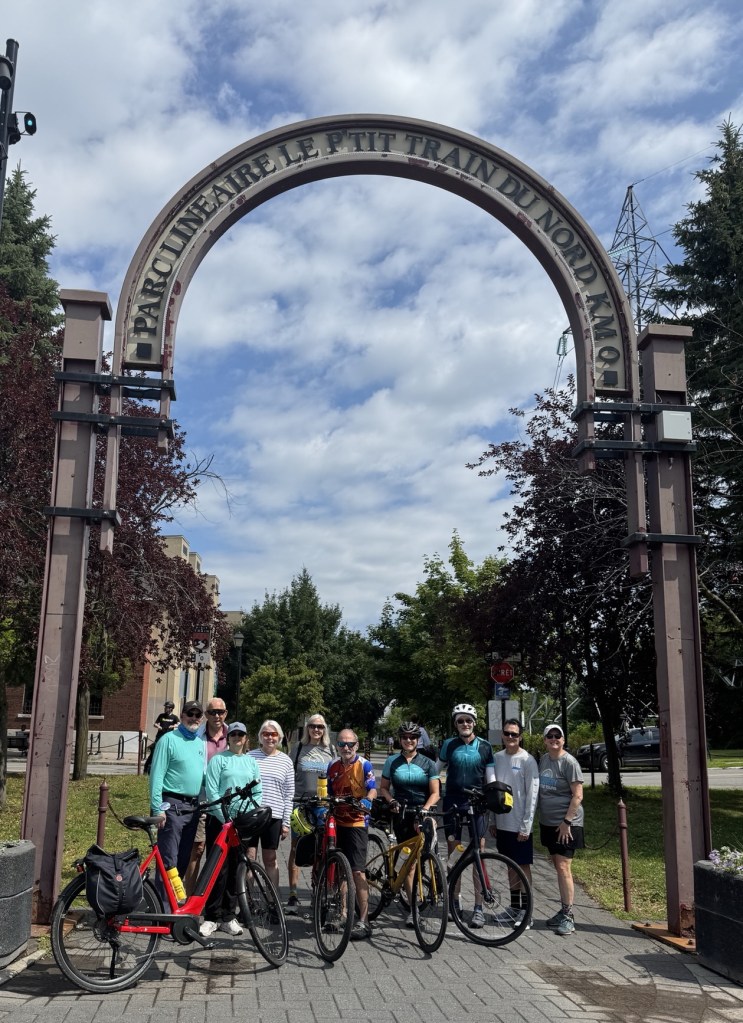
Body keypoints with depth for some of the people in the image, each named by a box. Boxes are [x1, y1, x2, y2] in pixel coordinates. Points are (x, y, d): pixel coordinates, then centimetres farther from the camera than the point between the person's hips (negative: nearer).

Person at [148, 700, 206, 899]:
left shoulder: (201, 743, 15)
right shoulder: (169, 739, -5)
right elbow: (156, 775, -10)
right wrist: (157, 808, -16)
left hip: (193, 807, 7)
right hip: (173, 806, -7)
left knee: (184, 860, 12)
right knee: (169, 860, -7)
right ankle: (163, 904, -2)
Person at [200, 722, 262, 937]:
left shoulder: (251, 762, 12)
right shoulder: (218, 759, 0)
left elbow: (258, 793, 11)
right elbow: (211, 791, -7)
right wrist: (224, 818, -13)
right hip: (219, 820, -4)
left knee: (235, 870, 8)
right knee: (218, 868, -4)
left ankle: (229, 916, 17)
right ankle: (212, 917, 5)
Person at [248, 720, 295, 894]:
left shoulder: (285, 761, 5)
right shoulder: (250, 756, 1)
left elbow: (289, 794, 6)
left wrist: (286, 822, 2)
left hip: (273, 816, 1)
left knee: (270, 860, 8)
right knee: (249, 858, 1)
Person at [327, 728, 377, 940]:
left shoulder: (364, 765, -7)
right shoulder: (333, 767, 9)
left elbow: (372, 790, -11)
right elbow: (330, 794, 14)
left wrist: (366, 801, -31)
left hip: (356, 823, -6)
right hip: (336, 822, 6)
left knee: (357, 871, -9)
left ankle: (363, 921, -5)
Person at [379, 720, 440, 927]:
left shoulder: (428, 763, 3)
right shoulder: (392, 762, 7)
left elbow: (435, 793, -1)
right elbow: (383, 788, 12)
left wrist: (425, 808, -18)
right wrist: (392, 801, -8)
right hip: (401, 814, 1)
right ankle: (412, 906, 4)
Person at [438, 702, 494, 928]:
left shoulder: (485, 746, 4)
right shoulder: (449, 745, 4)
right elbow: (437, 770, 13)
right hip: (452, 804, 1)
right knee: (453, 854, 5)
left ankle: (478, 907, 0)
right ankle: (454, 899, 18)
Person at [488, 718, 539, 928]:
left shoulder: (527, 761, -11)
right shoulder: (497, 758, 5)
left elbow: (532, 795, -12)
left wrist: (526, 826, -14)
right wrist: (492, 820, 10)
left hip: (519, 824, -5)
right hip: (502, 823, 5)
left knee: (523, 865, 2)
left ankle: (525, 911, 10)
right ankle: (514, 907, 23)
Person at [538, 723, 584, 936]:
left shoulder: (569, 762, -11)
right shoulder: (543, 759, 10)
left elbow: (577, 795, -13)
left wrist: (566, 821, -17)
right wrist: (540, 819, 15)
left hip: (566, 823, -7)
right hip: (548, 822, 7)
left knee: (563, 867, -10)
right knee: (557, 866, 12)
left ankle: (568, 916, -5)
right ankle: (564, 911, 21)